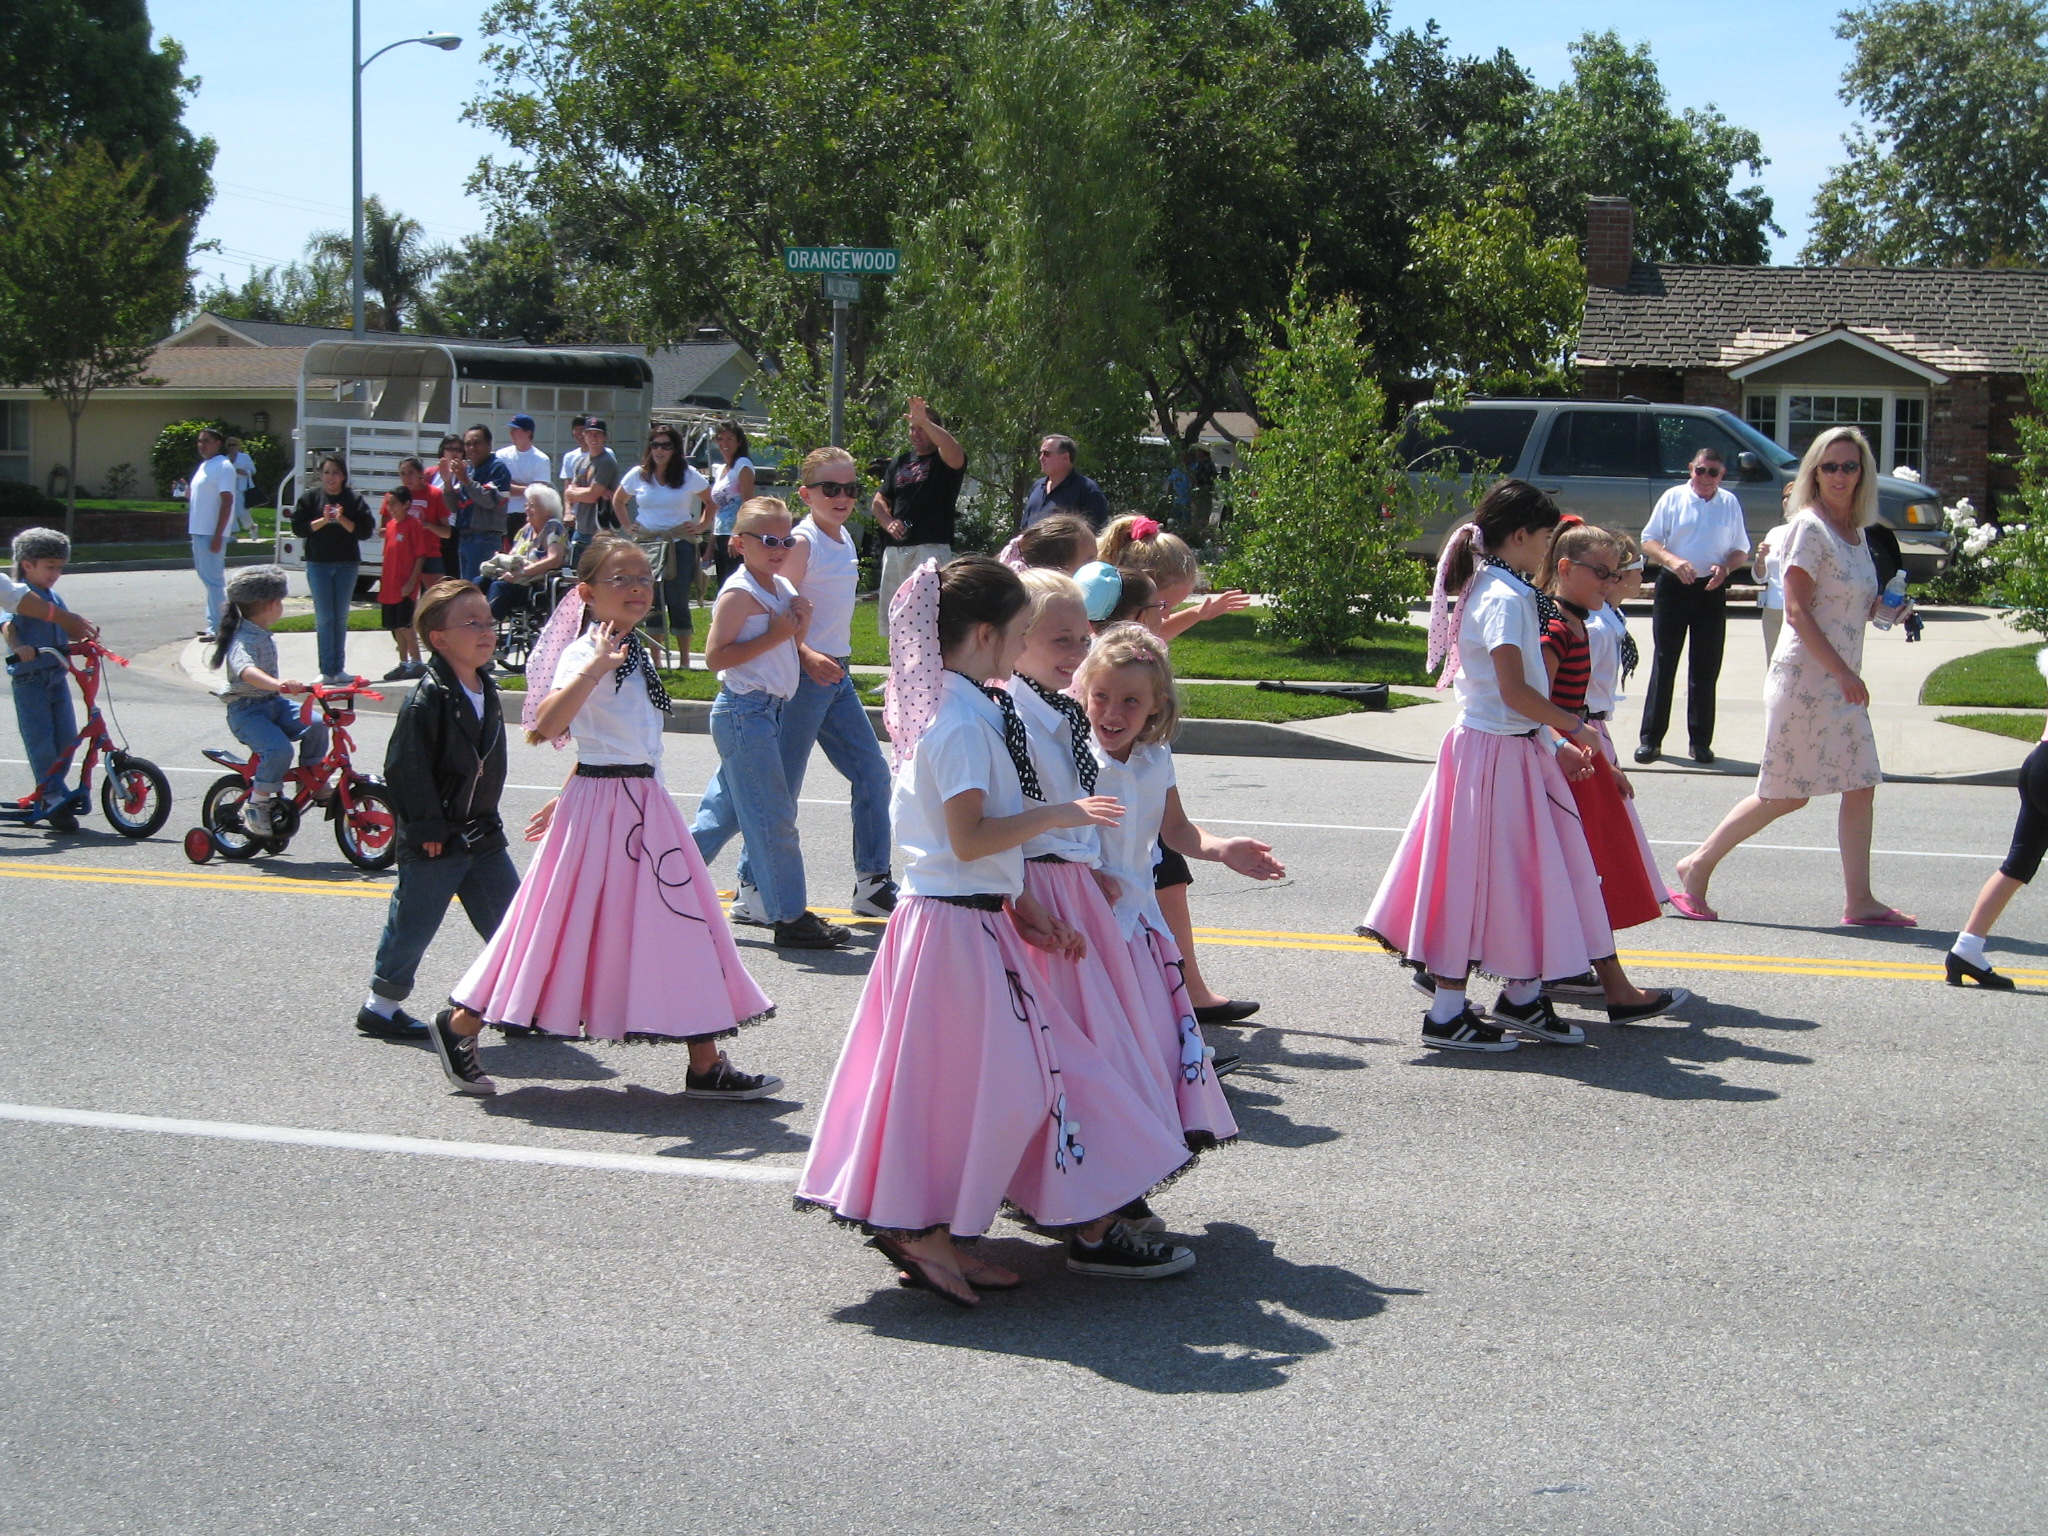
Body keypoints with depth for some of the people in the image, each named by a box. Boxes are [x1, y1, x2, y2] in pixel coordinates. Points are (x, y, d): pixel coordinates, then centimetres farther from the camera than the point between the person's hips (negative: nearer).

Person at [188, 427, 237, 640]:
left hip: (212, 532, -10)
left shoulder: (223, 467, -12)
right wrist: (188, 494, 6)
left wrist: (217, 536, -22)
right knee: (207, 577, 13)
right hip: (199, 530, 10)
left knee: (213, 579, -8)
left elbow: (227, 501, -17)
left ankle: (216, 627, -6)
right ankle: (214, 624, 19)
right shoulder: (204, 466, 17)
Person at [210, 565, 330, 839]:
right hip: (246, 712, -8)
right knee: (279, 749, -30)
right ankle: (256, 804, -14)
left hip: (273, 704, 9)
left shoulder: (265, 637, 13)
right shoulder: (243, 640, -20)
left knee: (316, 724, -12)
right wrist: (275, 683, -57)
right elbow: (245, 670, -41)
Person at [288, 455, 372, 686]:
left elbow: (366, 530, -3)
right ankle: (326, 671, -2)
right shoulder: (311, 498, 4)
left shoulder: (353, 499, 3)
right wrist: (324, 520, -13)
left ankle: (338, 669, 12)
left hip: (347, 563, 1)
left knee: (341, 617, 7)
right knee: (324, 618, -3)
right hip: (318, 563, -1)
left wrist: (342, 520, -15)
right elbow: (298, 527, -2)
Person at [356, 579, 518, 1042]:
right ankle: (381, 1006, 21)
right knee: (413, 924, 5)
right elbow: (405, 768, -19)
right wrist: (428, 827, -18)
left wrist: (485, 818, 15)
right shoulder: (426, 699, -18)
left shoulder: (487, 691, 7)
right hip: (434, 842, -7)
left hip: (482, 834, 7)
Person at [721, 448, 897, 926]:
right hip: (803, 675, -9)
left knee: (873, 775, 9)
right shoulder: (802, 542, -14)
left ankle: (873, 883, 18)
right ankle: (752, 891, 6)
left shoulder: (844, 539, 12)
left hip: (838, 675, 9)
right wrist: (807, 657, -28)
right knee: (784, 788, -3)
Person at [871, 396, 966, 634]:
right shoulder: (899, 462, 19)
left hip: (931, 549, -7)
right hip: (895, 550, 7)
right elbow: (879, 501, 21)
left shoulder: (943, 460, 0)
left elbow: (953, 451, -26)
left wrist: (925, 422, -31)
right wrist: (888, 522, 1)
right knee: (889, 614, 11)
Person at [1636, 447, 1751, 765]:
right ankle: (1651, 739, 5)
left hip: (1711, 591, 2)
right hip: (1673, 587, -2)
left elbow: (1740, 548, 12)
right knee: (1663, 664, 0)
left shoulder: (1730, 503, 7)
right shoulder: (1673, 497, 0)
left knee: (1706, 669, 6)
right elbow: (1649, 541, -1)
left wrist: (1725, 567, -10)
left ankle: (1701, 741, 14)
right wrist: (1673, 560, -20)